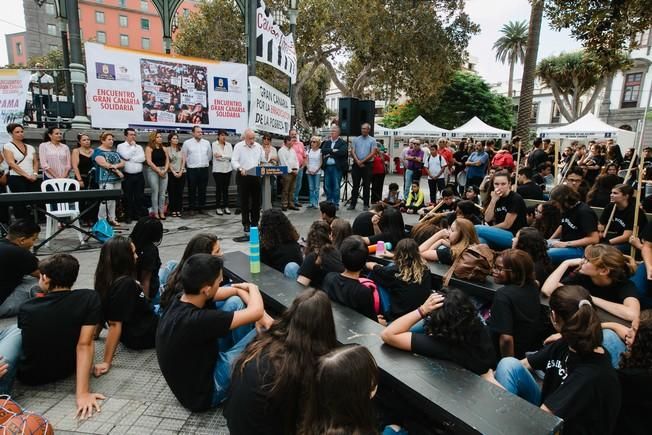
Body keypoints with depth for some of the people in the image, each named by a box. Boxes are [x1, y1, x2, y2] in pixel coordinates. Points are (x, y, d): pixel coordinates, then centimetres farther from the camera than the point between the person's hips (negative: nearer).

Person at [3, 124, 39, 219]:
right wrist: (26, 175, -15)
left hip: (32, 180, 4)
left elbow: (36, 162, 14)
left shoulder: (30, 147, 17)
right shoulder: (8, 146, 1)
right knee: (20, 203, -4)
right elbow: (11, 163, -9)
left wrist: (35, 174, -5)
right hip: (17, 179, -4)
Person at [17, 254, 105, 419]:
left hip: (29, 376, 1)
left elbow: (26, 341, 7)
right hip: (66, 370, -1)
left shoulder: (26, 308, -14)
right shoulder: (90, 298, -22)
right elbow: (84, 344, -26)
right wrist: (83, 393, -25)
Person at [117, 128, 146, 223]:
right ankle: (129, 216, 10)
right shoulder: (121, 146, 3)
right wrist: (133, 146, -3)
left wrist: (130, 159, -10)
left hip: (139, 175, 4)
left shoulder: (139, 147, 14)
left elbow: (142, 158, -3)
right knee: (128, 197, 2)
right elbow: (126, 156, -15)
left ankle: (138, 215, 15)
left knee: (139, 197, 6)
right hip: (127, 176, -3)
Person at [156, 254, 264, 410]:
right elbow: (256, 311, -31)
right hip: (204, 393, -8)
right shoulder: (196, 320, -36)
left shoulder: (180, 300, -11)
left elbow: (234, 290, 4)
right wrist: (253, 288, -11)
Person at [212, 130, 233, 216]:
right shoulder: (214, 144, -1)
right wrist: (227, 157, -9)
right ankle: (218, 208, 6)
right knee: (219, 189, -1)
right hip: (218, 169, -3)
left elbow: (231, 156, -5)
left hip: (227, 169, 3)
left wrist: (222, 155, -15)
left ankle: (226, 207, 14)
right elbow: (216, 157, -11)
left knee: (226, 189, 7)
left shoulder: (229, 145, 8)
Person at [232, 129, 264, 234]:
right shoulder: (238, 146, -3)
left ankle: (255, 223, 17)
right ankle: (246, 224, 10)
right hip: (243, 176, -3)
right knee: (244, 201, 2)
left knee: (256, 201, 6)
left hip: (256, 176, 4)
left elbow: (262, 160, 14)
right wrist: (240, 169, -25)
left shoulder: (258, 146, 9)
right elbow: (234, 161, -8)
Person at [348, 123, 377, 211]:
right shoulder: (356, 139, 9)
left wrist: (362, 161, -12)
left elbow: (372, 153, -6)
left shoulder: (372, 140, 2)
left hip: (367, 165, -2)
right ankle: (353, 204, 10)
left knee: (366, 186, 2)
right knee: (355, 185, 5)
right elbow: (352, 152, 2)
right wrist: (358, 161, -12)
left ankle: (366, 205, 8)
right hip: (356, 164, 2)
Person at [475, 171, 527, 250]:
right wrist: (493, 200, -13)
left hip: (514, 236, -6)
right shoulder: (496, 197, 8)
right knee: (480, 241, -29)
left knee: (477, 229, -25)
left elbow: (506, 225, -12)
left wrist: (488, 229, -1)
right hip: (500, 233, 6)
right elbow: (487, 219, -2)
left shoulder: (516, 199, -11)